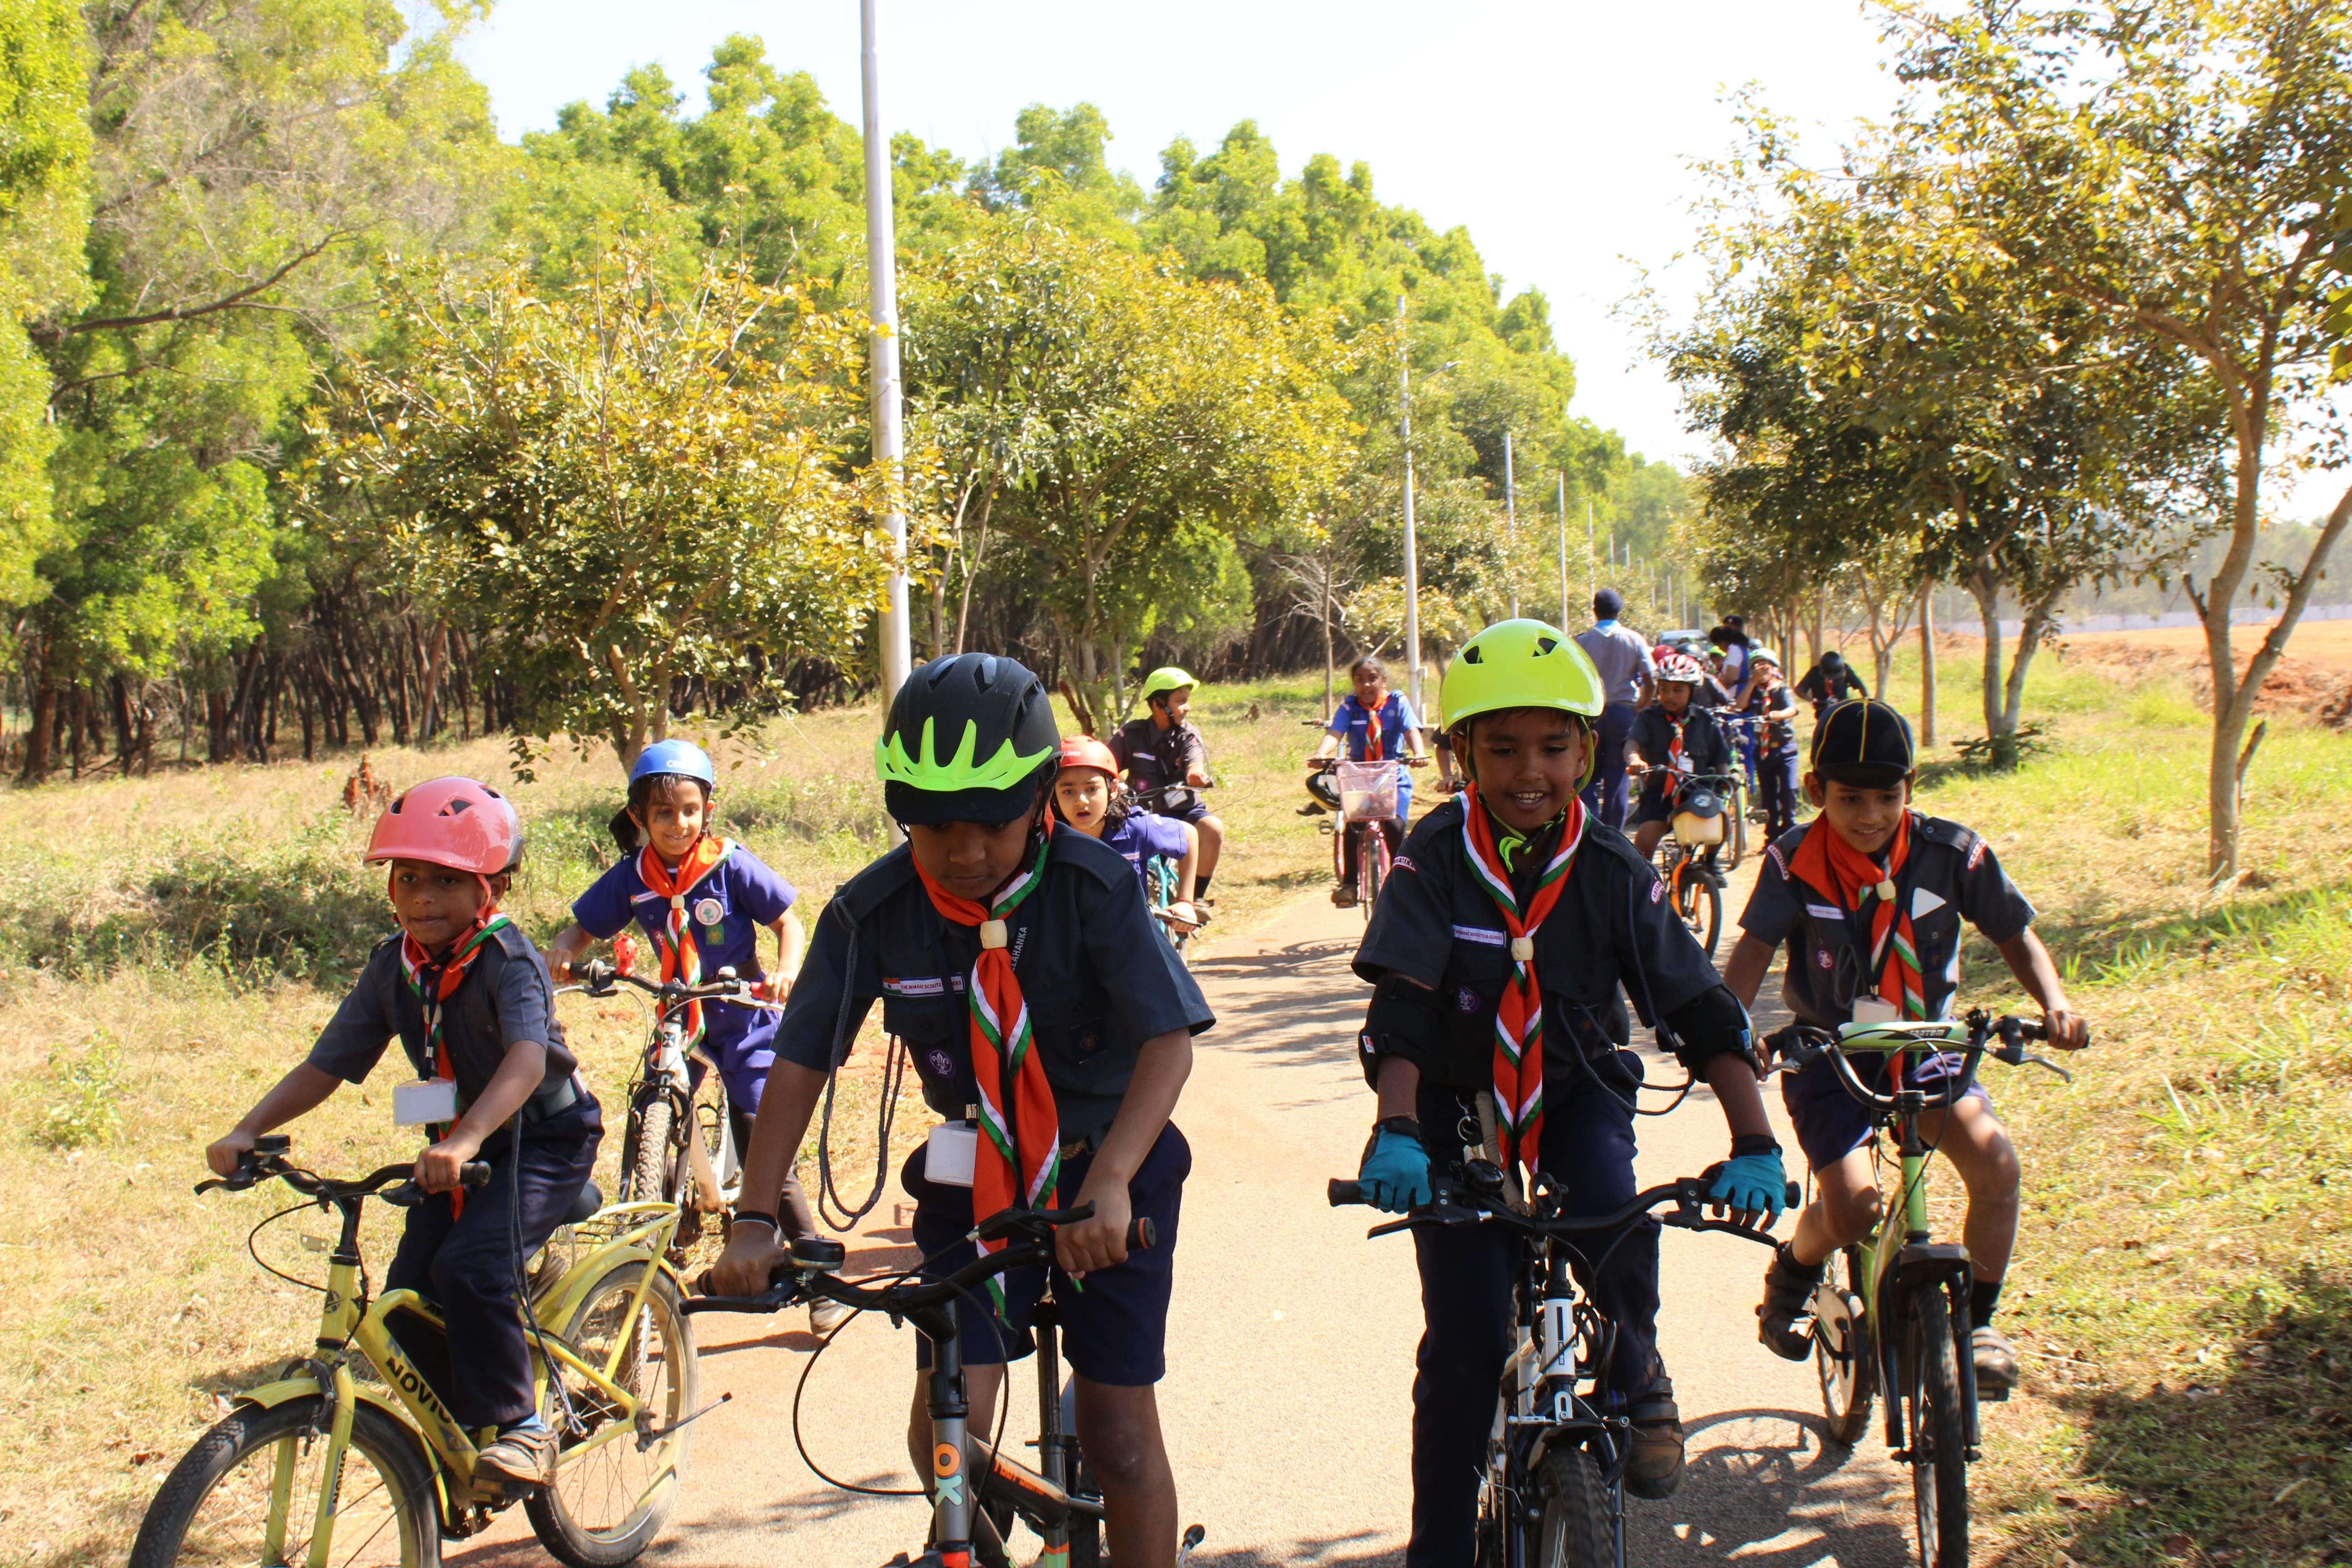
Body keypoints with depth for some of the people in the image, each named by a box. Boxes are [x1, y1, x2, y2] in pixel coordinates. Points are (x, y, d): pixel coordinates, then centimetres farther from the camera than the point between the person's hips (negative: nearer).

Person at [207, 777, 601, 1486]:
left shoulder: (507, 958, -22)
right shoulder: (394, 965, -3)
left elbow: (527, 1058, -39)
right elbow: (327, 1065, -1)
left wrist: (466, 1141, -55)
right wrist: (248, 1130, -16)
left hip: (545, 1140, -6)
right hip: (459, 1147, 6)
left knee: (470, 1266, -27)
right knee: (408, 1293, -6)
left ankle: (520, 1428, -12)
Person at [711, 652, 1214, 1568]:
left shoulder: (1094, 886, -20)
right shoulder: (872, 912, -13)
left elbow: (1169, 1041, -25)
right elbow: (800, 1063, -8)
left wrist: (1109, 1182, -40)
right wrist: (754, 1220, -16)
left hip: (1110, 1170, -2)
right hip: (973, 1180, 2)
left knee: (1121, 1436, 0)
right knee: (944, 1433, -9)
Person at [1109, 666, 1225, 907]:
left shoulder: (1188, 735, -2)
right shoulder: (1130, 735, -3)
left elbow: (1194, 761, -22)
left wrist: (1196, 774, -46)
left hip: (1182, 808, 0)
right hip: (1143, 811, 0)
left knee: (1213, 829, -29)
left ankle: (1196, 896, -13)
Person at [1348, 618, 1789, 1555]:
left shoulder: (1611, 870, -13)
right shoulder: (1437, 860, -16)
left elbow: (1699, 1010, -14)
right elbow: (1400, 1010, -24)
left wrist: (1754, 1144, -25)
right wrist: (1396, 1132, -40)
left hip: (1577, 1090, 1)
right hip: (1461, 1101, -1)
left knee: (1615, 1219, -30)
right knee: (1463, 1338, -9)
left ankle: (1637, 1380, 3)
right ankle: (1440, 1544, 5)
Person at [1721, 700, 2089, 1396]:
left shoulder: (1951, 853, -11)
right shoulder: (1796, 862, -14)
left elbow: (2016, 937, 0)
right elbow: (1756, 948, -14)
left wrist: (2055, 1004, -18)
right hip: (1827, 1053, -2)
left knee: (1995, 1162, -23)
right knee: (1851, 1209, -20)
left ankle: (1977, 1319, 0)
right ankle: (1794, 1272, 18)